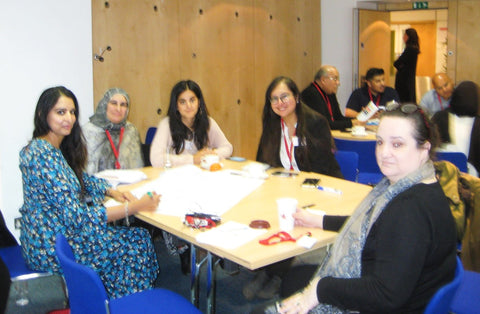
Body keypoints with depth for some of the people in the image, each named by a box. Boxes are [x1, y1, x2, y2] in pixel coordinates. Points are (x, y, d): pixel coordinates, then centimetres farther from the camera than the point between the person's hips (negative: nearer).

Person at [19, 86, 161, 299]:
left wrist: (112, 192, 0)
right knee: (138, 242, -2)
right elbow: (77, 217, -28)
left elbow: (81, 179, 19)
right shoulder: (44, 156, -26)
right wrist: (135, 207, -26)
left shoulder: (53, 147, 5)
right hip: (51, 251, -9)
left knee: (136, 235, 12)